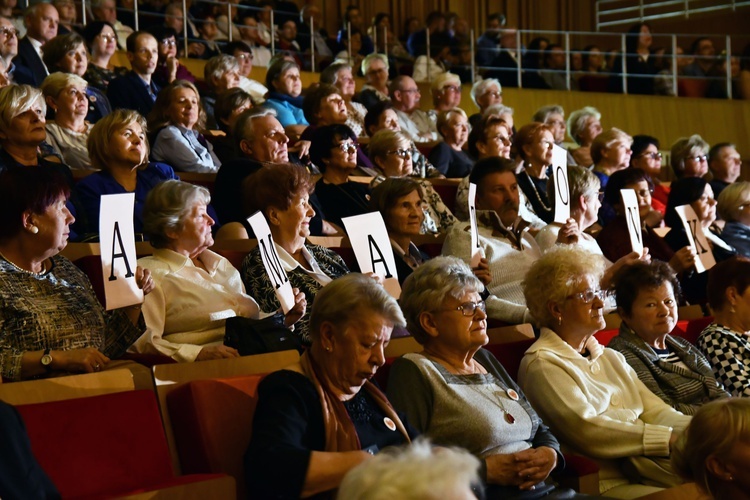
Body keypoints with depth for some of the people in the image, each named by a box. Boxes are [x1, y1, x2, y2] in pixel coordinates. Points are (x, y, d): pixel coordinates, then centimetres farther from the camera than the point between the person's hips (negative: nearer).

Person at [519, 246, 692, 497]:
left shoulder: (611, 358, 23)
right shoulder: (542, 364, -4)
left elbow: (655, 411, 13)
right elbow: (585, 430, -16)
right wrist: (670, 439, -18)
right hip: (607, 482, -8)